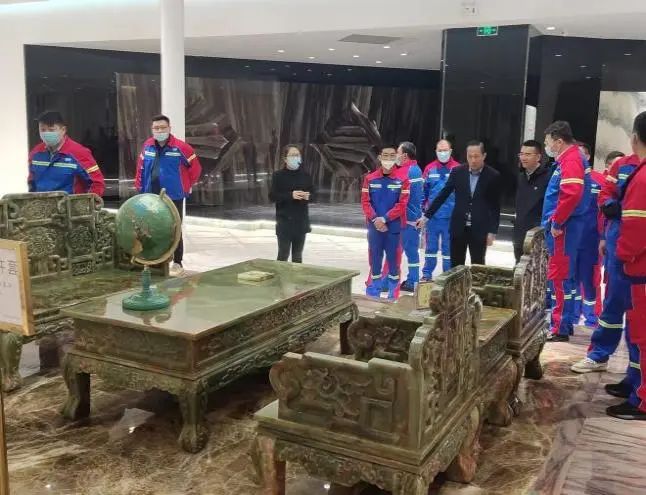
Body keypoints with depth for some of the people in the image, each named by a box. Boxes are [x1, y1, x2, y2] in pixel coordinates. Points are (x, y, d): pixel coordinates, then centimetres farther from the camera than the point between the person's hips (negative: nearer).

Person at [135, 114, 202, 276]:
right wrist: (139, 187, 11)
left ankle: (177, 264, 11)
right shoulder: (147, 146, 4)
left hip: (173, 197, -4)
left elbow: (195, 167, -3)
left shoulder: (180, 147, -10)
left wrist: (187, 186, 1)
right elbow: (141, 167, 15)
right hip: (151, 198, 5)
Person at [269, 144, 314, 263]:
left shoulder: (306, 175, 6)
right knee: (283, 254, -5)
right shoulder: (278, 175, -4)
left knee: (298, 255, 11)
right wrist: (290, 195, -21)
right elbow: (272, 196, -9)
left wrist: (308, 196, -13)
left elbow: (313, 194, 11)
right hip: (284, 221, -4)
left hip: (301, 221, 4)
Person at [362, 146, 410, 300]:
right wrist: (375, 219, -13)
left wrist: (385, 218, -15)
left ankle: (393, 296, 15)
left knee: (394, 260, 4)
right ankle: (373, 295, 17)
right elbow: (365, 202, 1)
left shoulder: (402, 180, -2)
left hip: (394, 228, -1)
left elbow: (402, 204, -7)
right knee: (375, 260, 8)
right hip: (374, 227, 2)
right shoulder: (369, 179, 4)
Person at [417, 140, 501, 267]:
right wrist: (426, 215, 0)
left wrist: (492, 231, -7)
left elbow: (495, 206, -3)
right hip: (458, 227, 2)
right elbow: (442, 195, 4)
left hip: (479, 229, -2)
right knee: (456, 265, 8)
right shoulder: (457, 172, 0)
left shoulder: (493, 176, -5)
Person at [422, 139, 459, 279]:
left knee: (448, 247, 8)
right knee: (431, 246, 10)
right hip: (432, 215, 2)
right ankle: (427, 274, 19)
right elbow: (423, 191, 5)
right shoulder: (430, 169, 2)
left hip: (450, 217, -1)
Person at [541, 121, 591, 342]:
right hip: (563, 227, 10)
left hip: (562, 228, -10)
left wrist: (556, 222, -21)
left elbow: (572, 195, -29)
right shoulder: (569, 158, 17)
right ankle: (565, 323, 24)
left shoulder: (571, 160, -14)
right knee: (564, 276, 15)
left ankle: (560, 329, -1)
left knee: (560, 277, -6)